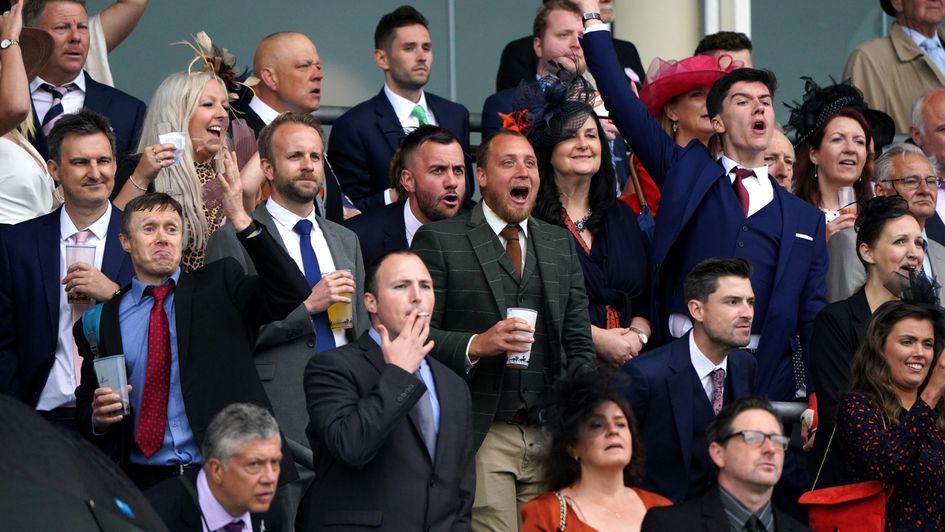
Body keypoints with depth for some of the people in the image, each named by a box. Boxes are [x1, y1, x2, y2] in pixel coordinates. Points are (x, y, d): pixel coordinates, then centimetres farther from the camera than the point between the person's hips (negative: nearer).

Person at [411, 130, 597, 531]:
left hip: (551, 435, 4)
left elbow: (579, 344, 17)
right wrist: (476, 345, -20)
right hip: (480, 436, -4)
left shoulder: (561, 245, 18)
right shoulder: (438, 240, 2)